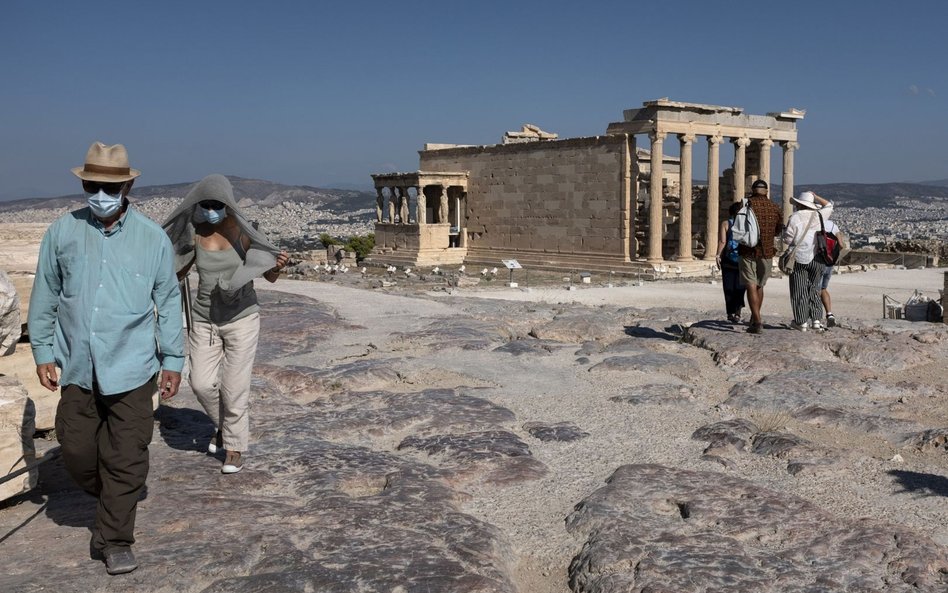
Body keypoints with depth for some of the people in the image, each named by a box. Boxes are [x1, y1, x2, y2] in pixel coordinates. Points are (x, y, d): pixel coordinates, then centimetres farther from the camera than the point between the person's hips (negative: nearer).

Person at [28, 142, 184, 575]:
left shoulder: (153, 238, -1)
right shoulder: (62, 232, 1)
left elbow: (168, 302, 4)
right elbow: (44, 297, 9)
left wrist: (173, 360, 4)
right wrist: (43, 353, 7)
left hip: (132, 369, -2)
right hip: (78, 368, 2)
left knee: (126, 460, 1)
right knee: (77, 451, 8)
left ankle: (116, 541, 15)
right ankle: (111, 501, 38)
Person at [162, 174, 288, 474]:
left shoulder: (242, 231, -13)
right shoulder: (194, 233, -4)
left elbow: (269, 276, -9)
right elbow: (177, 272, 11)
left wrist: (278, 266, -31)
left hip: (241, 317, -3)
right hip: (204, 318, 3)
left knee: (234, 385, -1)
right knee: (201, 383, 0)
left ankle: (235, 447, 18)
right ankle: (223, 424, 31)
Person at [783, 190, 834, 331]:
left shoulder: (795, 218, -9)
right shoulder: (819, 215, 4)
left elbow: (787, 239, -9)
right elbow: (829, 205, 25)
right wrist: (815, 197, 26)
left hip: (800, 258, -4)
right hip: (818, 259, 4)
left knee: (799, 291, 4)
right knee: (814, 289, 15)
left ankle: (801, 321, 5)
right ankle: (816, 320, 9)